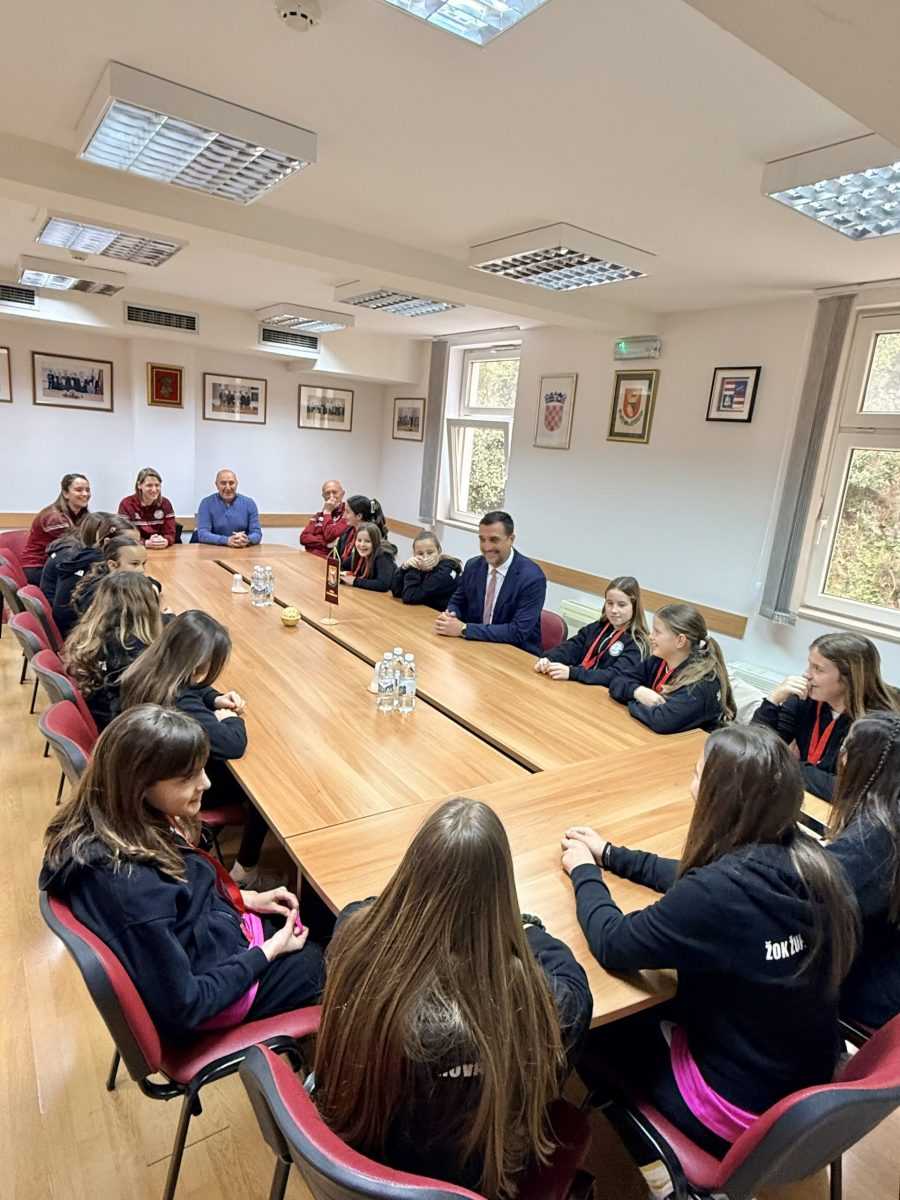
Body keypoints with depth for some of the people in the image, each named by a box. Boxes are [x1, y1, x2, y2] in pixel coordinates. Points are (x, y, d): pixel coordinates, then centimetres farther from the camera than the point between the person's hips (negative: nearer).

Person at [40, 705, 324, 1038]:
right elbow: (181, 1006, -28)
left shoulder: (127, 825, -12)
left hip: (210, 932, 7)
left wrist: (245, 898, 0)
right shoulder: (131, 885, -37)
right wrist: (268, 952, -17)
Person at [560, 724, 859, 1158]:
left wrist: (584, 871, -4)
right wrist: (610, 855, 8)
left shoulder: (721, 893, -36)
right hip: (808, 1082, 6)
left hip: (742, 1108, -6)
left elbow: (613, 945, -21)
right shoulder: (808, 860, -12)